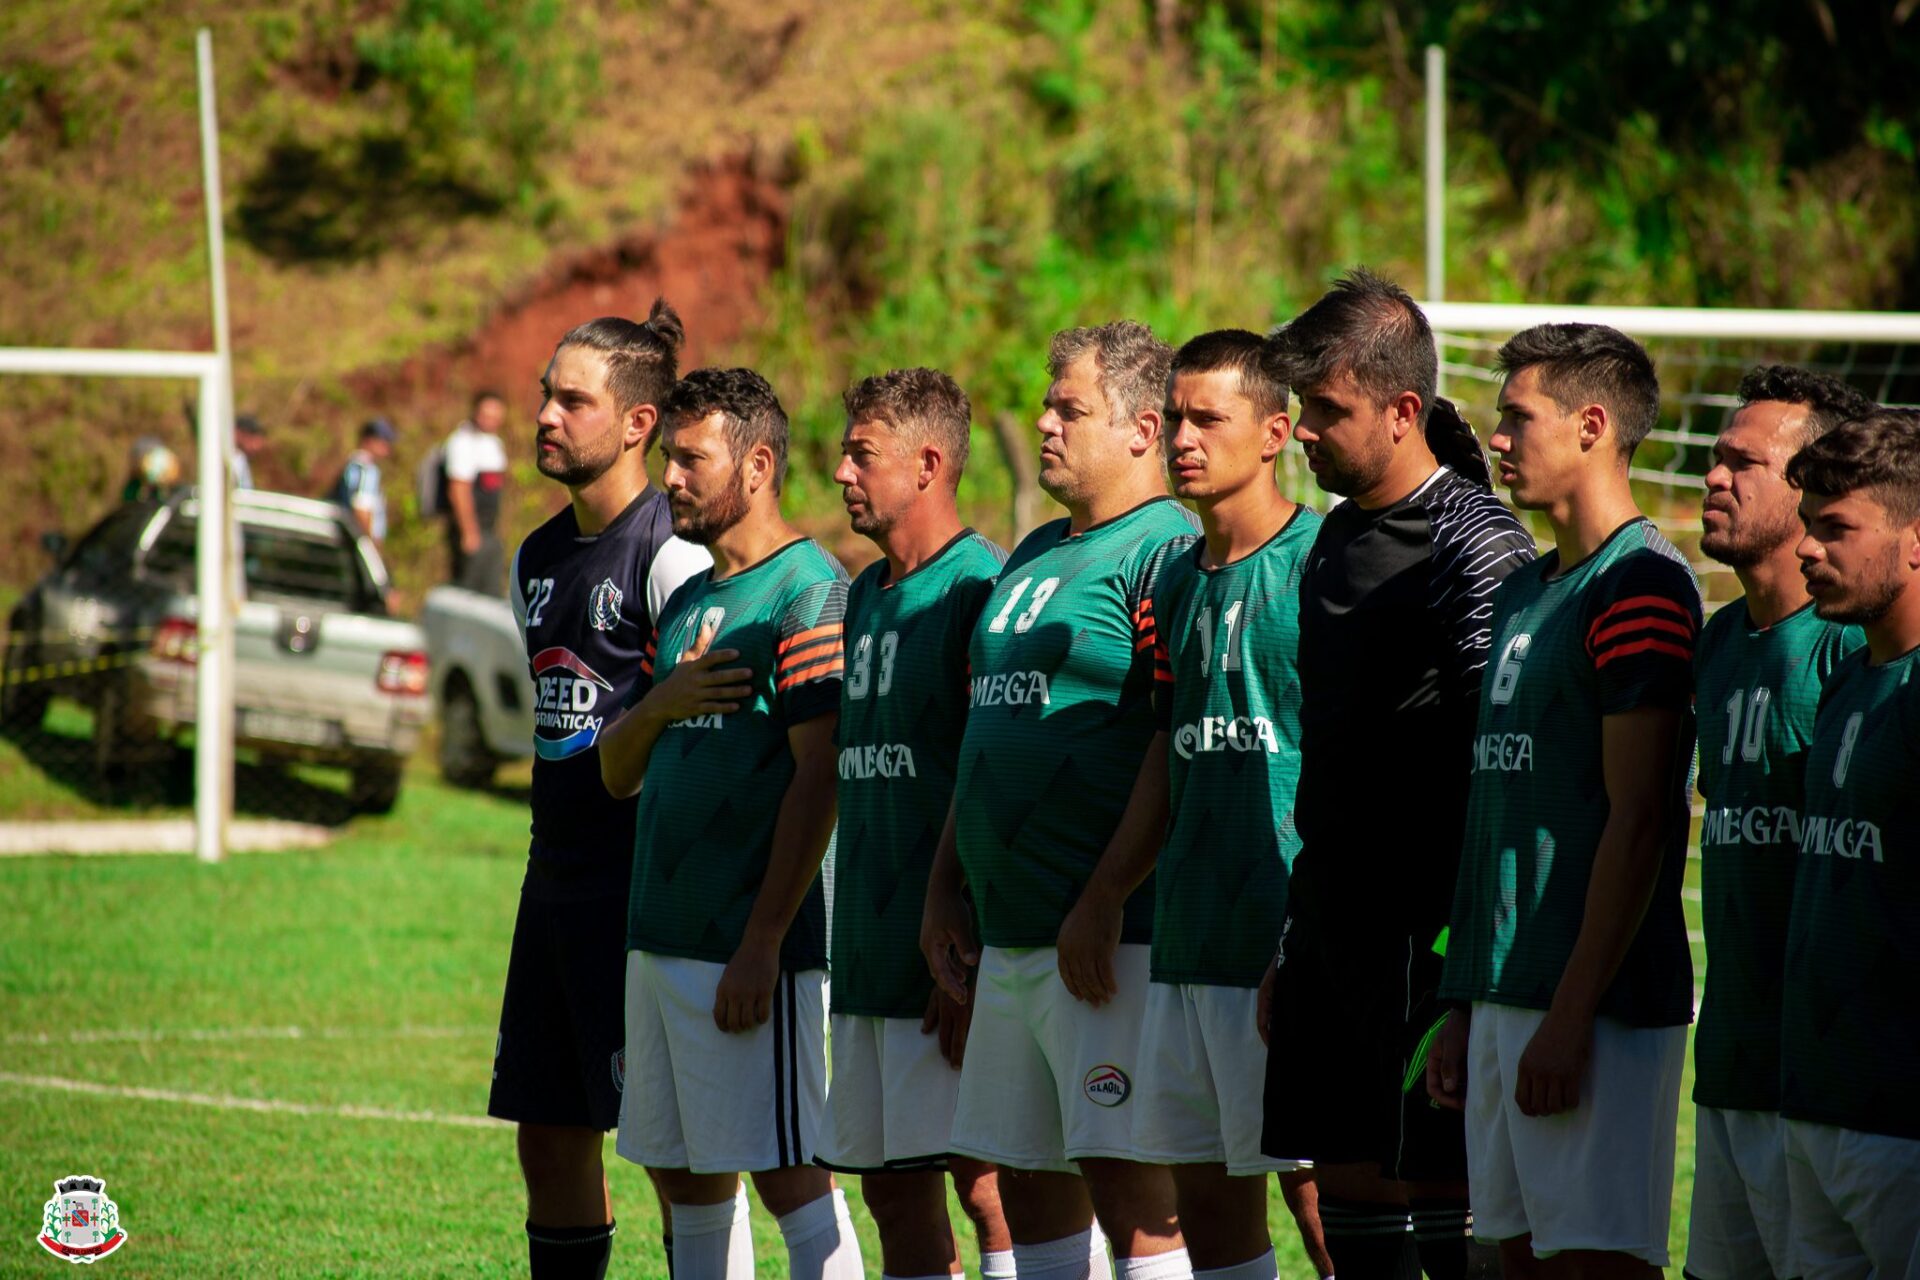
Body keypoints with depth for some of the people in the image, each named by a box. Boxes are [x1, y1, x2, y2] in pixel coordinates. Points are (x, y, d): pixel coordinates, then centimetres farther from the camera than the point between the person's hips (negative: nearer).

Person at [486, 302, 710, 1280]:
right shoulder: (537, 559, 14)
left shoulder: (672, 554, -11)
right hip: (557, 873, 8)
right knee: (549, 1132, 10)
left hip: (647, 885, -8)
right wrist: (557, 852, 19)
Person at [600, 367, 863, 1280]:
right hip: (659, 943, 9)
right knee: (685, 1178, 10)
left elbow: (818, 777, -16)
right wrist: (658, 705, -5)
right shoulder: (686, 603, 18)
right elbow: (617, 773, 17)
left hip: (750, 948, -9)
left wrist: (762, 944, -19)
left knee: (788, 1176, -9)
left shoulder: (808, 590, -10)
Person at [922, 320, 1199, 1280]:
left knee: (1123, 1175, -11)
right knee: (1027, 1180, 11)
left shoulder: (1166, 553, -10)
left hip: (1111, 937, -9)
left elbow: (1176, 753, -17)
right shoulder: (1032, 558, 19)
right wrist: (945, 888, 20)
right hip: (1010, 934, 9)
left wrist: (1101, 903, -20)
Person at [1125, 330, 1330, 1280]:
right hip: (1187, 942, 8)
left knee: (1319, 1194, -8)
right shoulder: (1179, 575, 15)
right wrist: (1103, 895, 15)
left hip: (1289, 943, -8)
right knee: (1207, 1197, 10)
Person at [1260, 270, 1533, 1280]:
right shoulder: (1337, 536, 15)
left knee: (1441, 1193, -7)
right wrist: (1290, 934, 20)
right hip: (1333, 921, 9)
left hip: (1426, 928, -9)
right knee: (1347, 1187, 9)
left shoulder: (1475, 544, -13)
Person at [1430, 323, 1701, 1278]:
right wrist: (1465, 1007, 18)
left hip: (1599, 1005, -9)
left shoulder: (1640, 587, -11)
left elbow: (1636, 822, -16)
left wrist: (1570, 1013, -19)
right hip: (1507, 999, 9)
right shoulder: (1523, 592, 18)